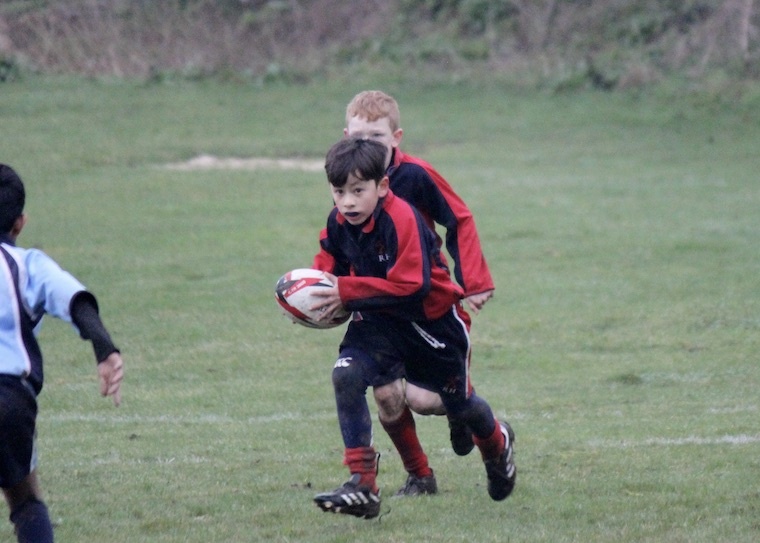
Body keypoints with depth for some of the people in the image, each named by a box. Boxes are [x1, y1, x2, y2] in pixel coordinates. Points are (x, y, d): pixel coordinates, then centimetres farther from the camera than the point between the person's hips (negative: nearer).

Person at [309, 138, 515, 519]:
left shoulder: (402, 219, -32)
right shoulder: (339, 223, -11)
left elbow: (412, 285, -36)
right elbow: (329, 263, 8)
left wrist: (347, 292, -37)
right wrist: (319, 288, -15)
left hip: (432, 319, -5)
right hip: (381, 320, 5)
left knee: (458, 403, 18)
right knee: (345, 374, -24)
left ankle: (496, 442, 57)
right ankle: (363, 486, -22)